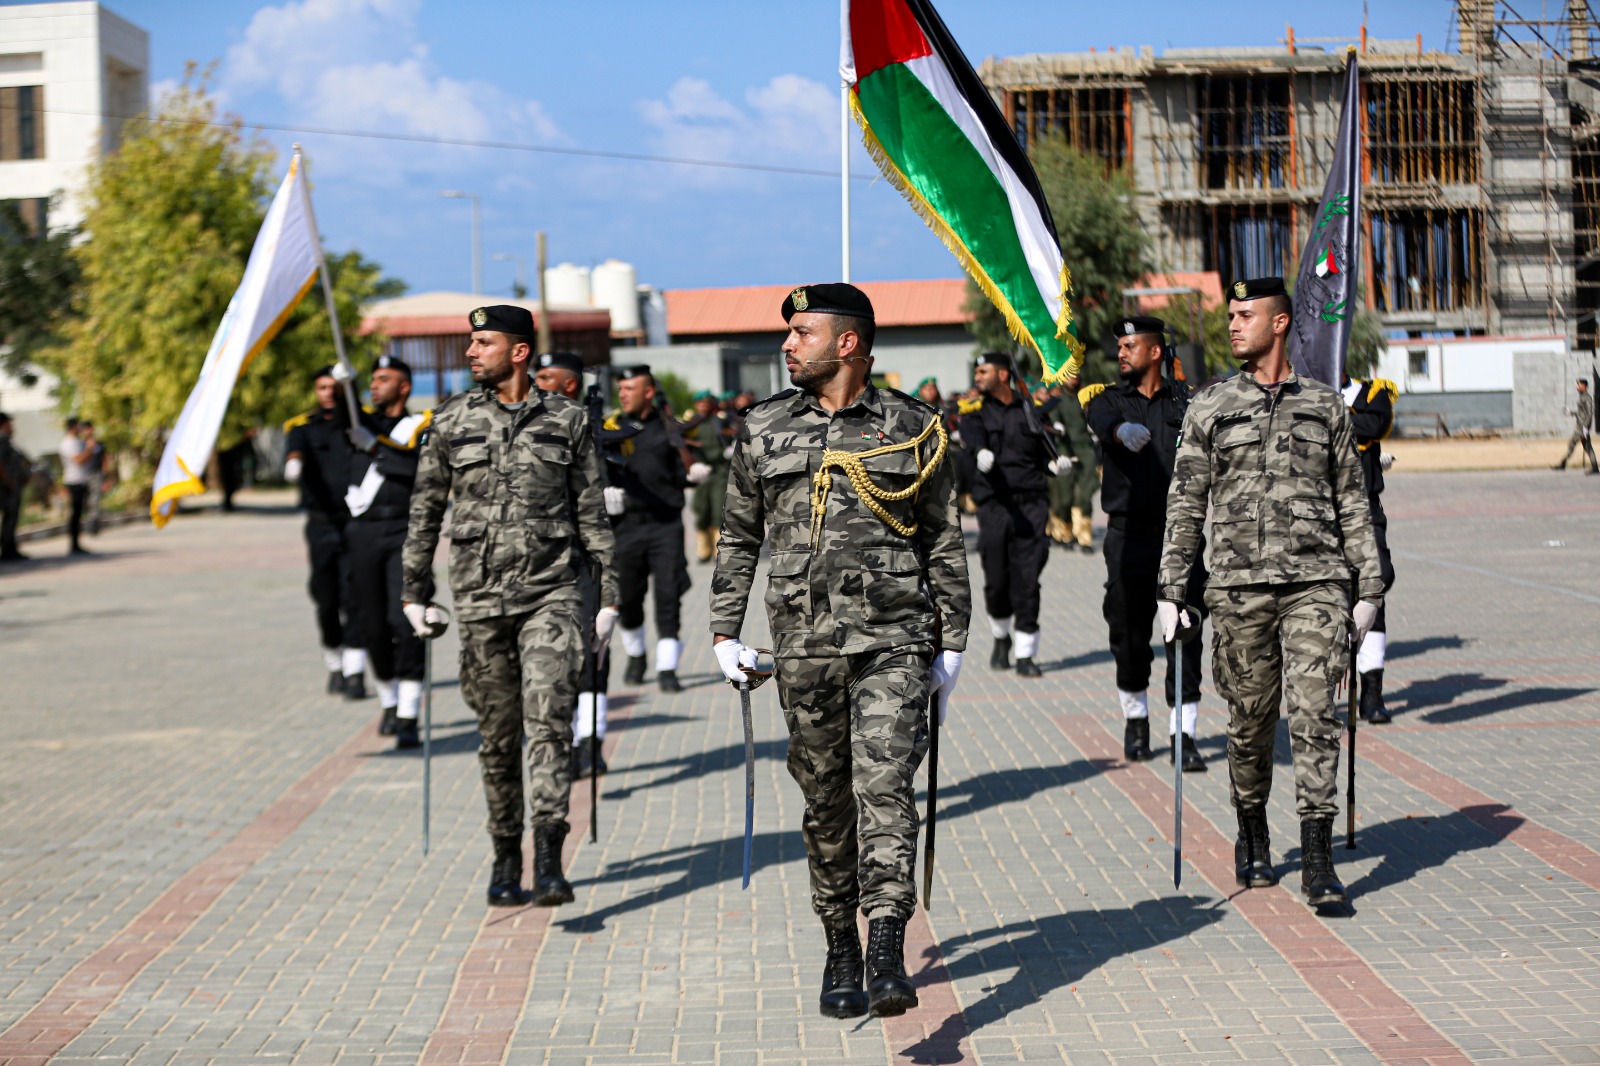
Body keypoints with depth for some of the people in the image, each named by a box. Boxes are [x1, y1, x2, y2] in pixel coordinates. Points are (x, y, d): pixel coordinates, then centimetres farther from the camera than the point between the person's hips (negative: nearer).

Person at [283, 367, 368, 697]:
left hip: (357, 521, -2)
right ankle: (334, 667, 27)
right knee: (326, 600, 7)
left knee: (354, 597, -11)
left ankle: (355, 673, -10)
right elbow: (295, 447, -15)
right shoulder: (303, 426, 9)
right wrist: (293, 461, -37)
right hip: (322, 524, 2)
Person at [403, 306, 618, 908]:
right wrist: (415, 591, 12)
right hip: (479, 599, 2)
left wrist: (608, 598, 6)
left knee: (549, 720, -17)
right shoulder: (452, 422, 6)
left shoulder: (566, 421, 3)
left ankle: (548, 859, -20)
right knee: (498, 738, 7)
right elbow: (425, 510, 14)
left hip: (551, 593, -2)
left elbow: (592, 514, 8)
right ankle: (506, 859, 20)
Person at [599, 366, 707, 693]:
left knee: (668, 595, -7)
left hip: (666, 523, 0)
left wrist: (695, 473, -10)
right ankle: (636, 656, 33)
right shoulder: (608, 429, 4)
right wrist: (602, 493, -21)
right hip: (627, 524, 1)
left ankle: (667, 669, -4)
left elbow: (680, 474, 11)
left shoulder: (667, 427, 7)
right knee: (628, 597, 9)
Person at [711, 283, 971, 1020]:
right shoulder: (763, 430, 9)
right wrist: (725, 631, 10)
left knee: (884, 785, -14)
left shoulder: (911, 429, 3)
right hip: (805, 642, 3)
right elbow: (739, 537, 16)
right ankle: (839, 954, 21)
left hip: (894, 636, -2)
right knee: (826, 802, 8)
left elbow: (943, 541, 9)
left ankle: (886, 957, -18)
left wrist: (951, 643, 6)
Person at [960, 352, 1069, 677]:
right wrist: (981, 452, -37)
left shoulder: (1028, 410, 13)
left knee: (1027, 580, -6)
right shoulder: (976, 411, 7)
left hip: (1031, 503, 1)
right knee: (996, 580, 0)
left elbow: (1043, 453, 19)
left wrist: (1054, 464, -3)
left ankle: (1025, 653, 0)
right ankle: (1001, 638, 27)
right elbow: (972, 435, -16)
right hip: (994, 503, 0)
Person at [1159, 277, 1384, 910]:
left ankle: (1317, 859, -8)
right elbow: (1185, 504, 9)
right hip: (1239, 585, 1)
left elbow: (1352, 503, 13)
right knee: (1250, 721, 7)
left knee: (1314, 713, -10)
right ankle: (1252, 838, 28)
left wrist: (1369, 588, 9)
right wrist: (1172, 590, 3)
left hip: (1316, 581, -1)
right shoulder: (1210, 409, 9)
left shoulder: (1326, 407, 10)